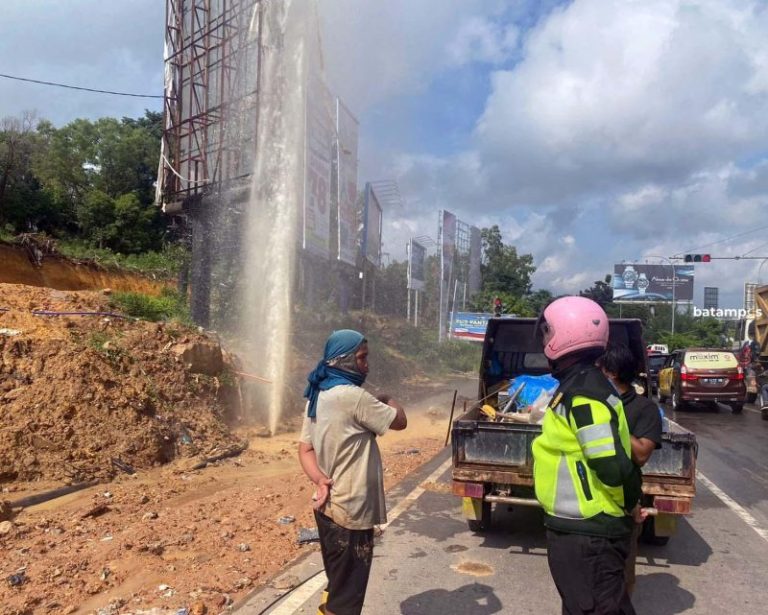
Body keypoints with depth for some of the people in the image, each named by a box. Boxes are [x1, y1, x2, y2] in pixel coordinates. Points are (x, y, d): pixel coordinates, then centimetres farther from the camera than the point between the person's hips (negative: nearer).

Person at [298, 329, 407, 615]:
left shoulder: (318, 397, 7)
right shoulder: (352, 396, -22)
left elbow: (305, 449, 9)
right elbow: (400, 421, -12)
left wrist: (320, 480, -7)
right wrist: (387, 401, 8)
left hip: (328, 507, 9)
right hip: (351, 512, -9)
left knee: (336, 586, 25)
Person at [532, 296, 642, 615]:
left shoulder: (583, 392, -24)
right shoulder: (581, 383, 8)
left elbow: (612, 466, -27)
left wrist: (629, 503, -11)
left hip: (586, 533, -10)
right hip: (582, 527, 10)